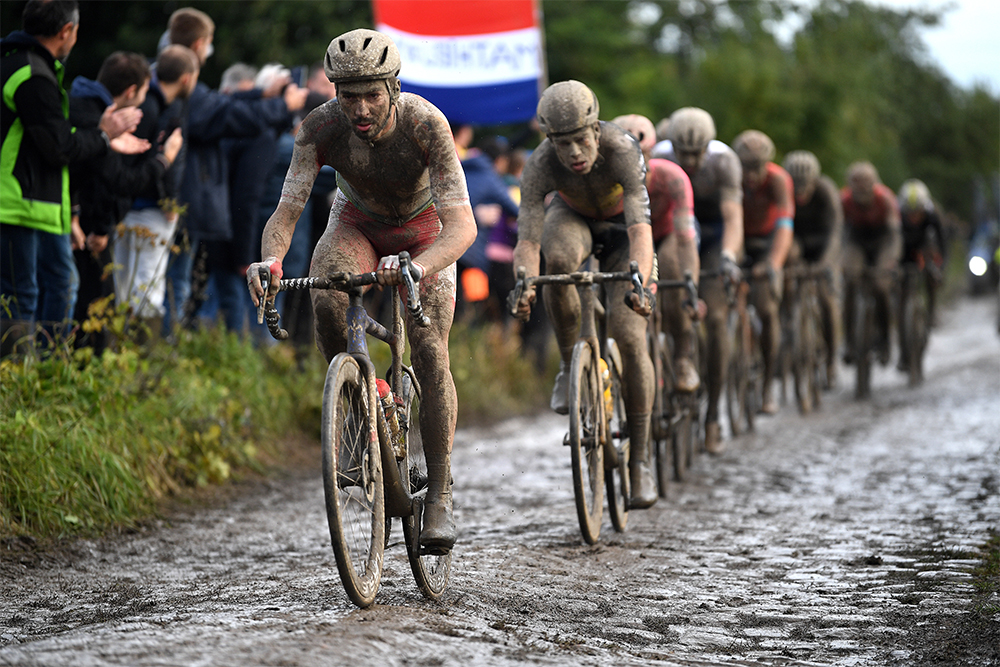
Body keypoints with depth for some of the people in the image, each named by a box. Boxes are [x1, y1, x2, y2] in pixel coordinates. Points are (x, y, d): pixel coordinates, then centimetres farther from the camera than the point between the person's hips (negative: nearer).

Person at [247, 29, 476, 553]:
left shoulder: (424, 123, -36)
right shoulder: (321, 127, -30)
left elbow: (462, 226, -43)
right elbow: (286, 212, -30)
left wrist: (417, 267, -63)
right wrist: (270, 260, -53)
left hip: (424, 230, -2)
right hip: (357, 223, 2)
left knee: (429, 352, -17)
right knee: (325, 299, -30)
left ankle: (439, 495, -7)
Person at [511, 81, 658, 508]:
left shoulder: (621, 151, -39)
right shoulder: (541, 165, -33)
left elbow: (640, 229, -48)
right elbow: (527, 240, -38)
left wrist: (637, 282, -65)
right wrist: (524, 285, -59)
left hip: (620, 226, -1)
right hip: (572, 217, 1)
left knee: (629, 340, -15)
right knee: (558, 261, -38)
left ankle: (640, 460, -3)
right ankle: (569, 365, -15)